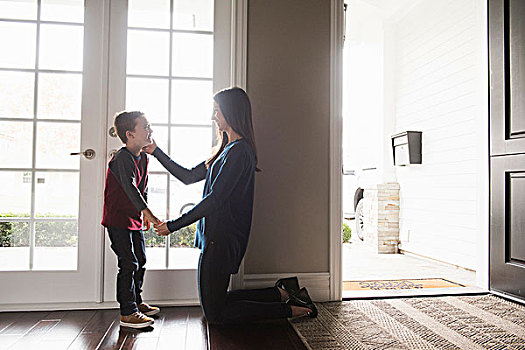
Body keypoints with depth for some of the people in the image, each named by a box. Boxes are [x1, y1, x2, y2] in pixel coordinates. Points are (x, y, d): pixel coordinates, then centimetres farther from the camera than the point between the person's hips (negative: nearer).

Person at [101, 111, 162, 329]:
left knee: (140, 261, 16)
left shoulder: (143, 158, 7)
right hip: (118, 220, -9)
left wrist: (144, 213, 17)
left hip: (134, 220, 9)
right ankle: (127, 313, 4)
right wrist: (146, 211, -44)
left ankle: (136, 302, 33)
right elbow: (129, 186, -35)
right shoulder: (122, 158, -20)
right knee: (129, 264, -7)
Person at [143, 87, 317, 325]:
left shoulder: (239, 151, -17)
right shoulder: (227, 149, 14)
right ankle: (282, 292, 19)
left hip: (222, 239, -10)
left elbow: (215, 200, -22)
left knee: (215, 315, 1)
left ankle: (289, 309, 5)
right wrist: (157, 152, 15)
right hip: (216, 236, 10)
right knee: (215, 303, 19)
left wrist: (173, 225, -17)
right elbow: (189, 176, 17)